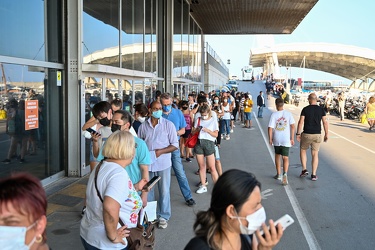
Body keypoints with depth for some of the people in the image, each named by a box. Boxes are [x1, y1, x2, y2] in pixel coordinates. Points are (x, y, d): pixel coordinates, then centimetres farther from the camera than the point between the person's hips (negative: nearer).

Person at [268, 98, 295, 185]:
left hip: (276, 139, 0)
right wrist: (292, 138, 4)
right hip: (286, 140, 0)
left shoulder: (274, 115, -8)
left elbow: (270, 128, -10)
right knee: (285, 157, 1)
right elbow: (292, 126, -4)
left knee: (277, 155, 19)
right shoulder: (288, 114, -4)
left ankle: (278, 174, 29)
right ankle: (285, 173, -22)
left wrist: (270, 139, 2)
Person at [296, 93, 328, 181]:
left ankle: (304, 170, 12)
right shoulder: (321, 109, 0)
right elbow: (325, 122, -1)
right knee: (315, 154, 8)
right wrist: (326, 134, 7)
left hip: (306, 134, -2)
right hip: (317, 135, 2)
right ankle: (314, 175, 8)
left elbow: (301, 122, -9)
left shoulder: (305, 109, -6)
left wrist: (298, 133, -2)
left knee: (302, 151, 20)